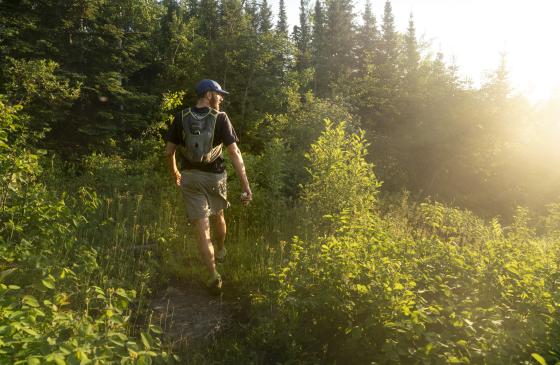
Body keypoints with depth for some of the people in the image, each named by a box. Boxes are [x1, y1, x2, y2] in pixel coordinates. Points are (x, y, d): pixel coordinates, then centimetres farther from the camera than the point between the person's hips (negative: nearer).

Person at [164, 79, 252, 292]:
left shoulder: (181, 118, -1)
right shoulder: (220, 118, -10)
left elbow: (169, 152, 3)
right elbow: (234, 152, -16)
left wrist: (175, 174, 21)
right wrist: (245, 185, -15)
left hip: (190, 177, 1)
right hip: (215, 176, -1)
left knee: (201, 226, 2)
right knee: (218, 215, 25)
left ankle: (213, 275, 0)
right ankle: (220, 250, 50)